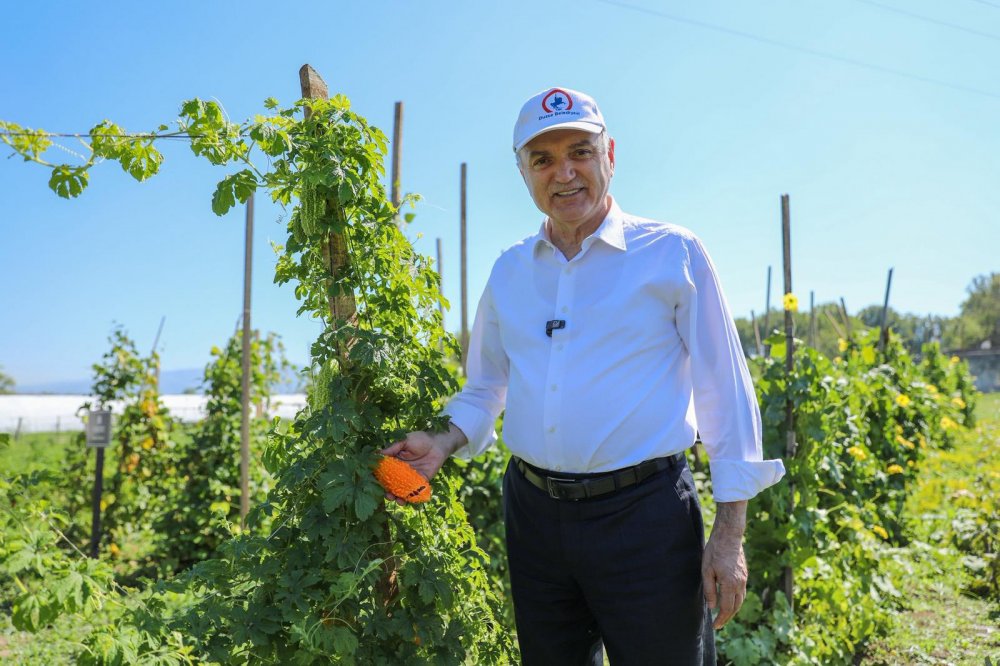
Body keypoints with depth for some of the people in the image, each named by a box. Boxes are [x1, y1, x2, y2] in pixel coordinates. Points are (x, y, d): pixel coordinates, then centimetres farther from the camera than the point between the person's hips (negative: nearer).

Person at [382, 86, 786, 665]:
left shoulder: (673, 254, -5)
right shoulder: (509, 272, 8)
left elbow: (726, 395, -4)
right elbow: (486, 387, 20)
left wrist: (729, 533, -7)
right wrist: (446, 444, 2)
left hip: (643, 514, -4)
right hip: (534, 514, 5)